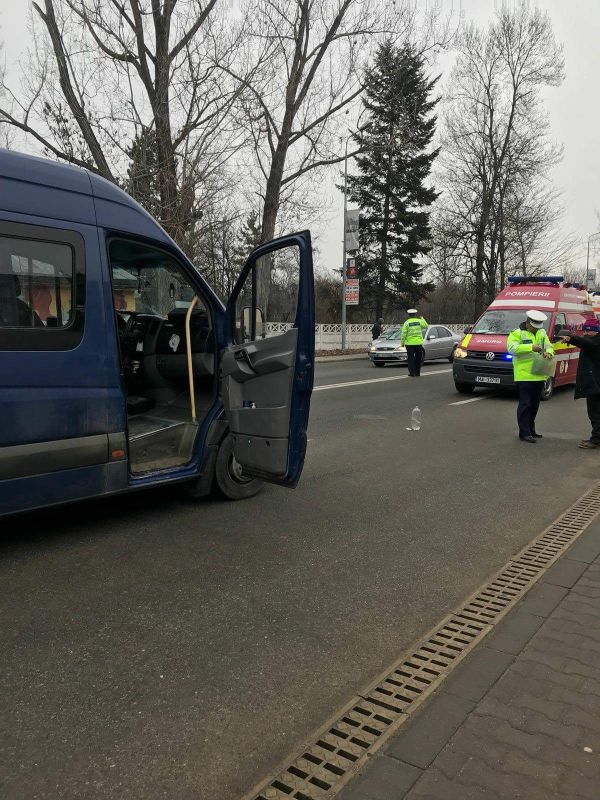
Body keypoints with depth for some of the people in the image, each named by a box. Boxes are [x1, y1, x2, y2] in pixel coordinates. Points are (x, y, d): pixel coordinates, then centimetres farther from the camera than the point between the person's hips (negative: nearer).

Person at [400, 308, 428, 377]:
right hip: (418, 343, 2)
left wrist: (402, 342, 1)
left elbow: (403, 334, -8)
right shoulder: (419, 321, 0)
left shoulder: (407, 323, -6)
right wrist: (422, 319, 31)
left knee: (411, 358, 2)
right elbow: (425, 326, 19)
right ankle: (417, 373, 16)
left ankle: (412, 373, 0)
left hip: (409, 343, -2)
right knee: (418, 358, 12)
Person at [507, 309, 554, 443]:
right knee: (525, 405, -7)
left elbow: (549, 346, 19)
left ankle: (531, 429, 26)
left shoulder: (542, 333, 17)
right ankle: (524, 433, -4)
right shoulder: (517, 334, -5)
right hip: (524, 375, -7)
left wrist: (549, 352, -6)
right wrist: (531, 347, -28)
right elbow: (512, 348, -20)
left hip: (539, 375, 7)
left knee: (535, 405, 15)